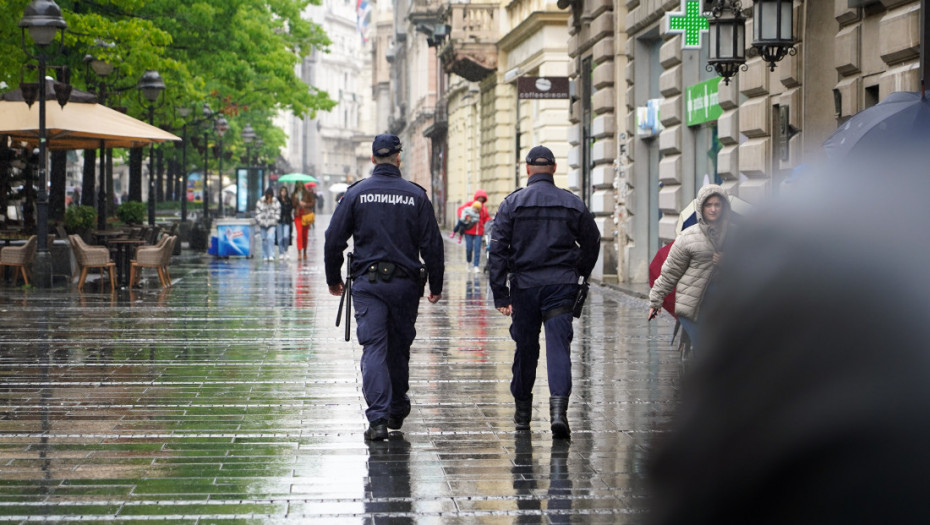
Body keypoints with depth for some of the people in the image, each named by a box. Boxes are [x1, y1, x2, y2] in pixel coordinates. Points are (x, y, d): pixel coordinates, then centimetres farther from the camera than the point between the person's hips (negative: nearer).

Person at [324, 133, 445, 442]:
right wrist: (436, 285, 9)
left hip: (368, 282, -1)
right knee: (400, 347, 16)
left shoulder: (356, 193, -1)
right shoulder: (416, 196, 0)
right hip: (406, 283, 1)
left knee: (373, 348, -5)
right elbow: (432, 244, 0)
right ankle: (397, 410, 30)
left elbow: (334, 240, 0)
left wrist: (333, 278, 13)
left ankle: (378, 419, -18)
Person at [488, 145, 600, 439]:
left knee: (526, 348, 12)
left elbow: (497, 250, -4)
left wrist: (500, 295, -3)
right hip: (561, 285, 0)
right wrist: (579, 275, 27)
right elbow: (592, 242, 12)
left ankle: (522, 413, 25)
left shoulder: (512, 203, 0)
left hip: (524, 285, 0)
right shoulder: (572, 204, 4)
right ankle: (558, 409, -22)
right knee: (559, 345, -5)